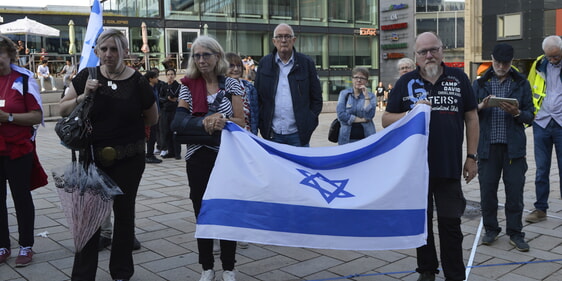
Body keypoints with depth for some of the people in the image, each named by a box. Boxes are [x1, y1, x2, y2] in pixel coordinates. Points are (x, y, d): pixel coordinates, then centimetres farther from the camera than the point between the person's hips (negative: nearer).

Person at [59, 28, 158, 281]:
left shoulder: (137, 82, -7)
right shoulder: (87, 77, -2)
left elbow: (152, 119, 5)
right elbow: (63, 109, 2)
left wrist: (128, 126, 6)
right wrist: (83, 96, -14)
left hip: (128, 158, -1)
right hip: (92, 156, 1)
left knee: (124, 211, 12)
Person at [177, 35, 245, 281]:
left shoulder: (231, 84, 2)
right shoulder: (189, 87, 3)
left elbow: (240, 122, -2)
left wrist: (222, 119, -21)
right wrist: (205, 122, -14)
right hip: (199, 157, 1)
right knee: (203, 212, 8)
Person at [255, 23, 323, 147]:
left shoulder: (307, 63, 5)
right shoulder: (264, 63, 8)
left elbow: (317, 98, 7)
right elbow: (257, 97, 8)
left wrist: (309, 121, -2)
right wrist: (262, 124, 0)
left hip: (298, 134, -1)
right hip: (273, 134, 1)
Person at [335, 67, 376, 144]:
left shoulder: (370, 96, 8)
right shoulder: (344, 93, 7)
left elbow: (369, 116, -8)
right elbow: (341, 114, -7)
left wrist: (366, 96, -9)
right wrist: (362, 119, -6)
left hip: (366, 138, 0)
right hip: (347, 138, 0)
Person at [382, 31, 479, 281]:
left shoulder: (458, 78, 4)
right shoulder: (406, 82, 4)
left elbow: (471, 118, 6)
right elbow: (386, 120, 4)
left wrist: (472, 156, 2)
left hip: (449, 166, -1)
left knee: (450, 223, 3)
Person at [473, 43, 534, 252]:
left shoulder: (521, 83, 7)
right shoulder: (480, 84, 8)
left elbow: (530, 116, 5)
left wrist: (517, 113, -15)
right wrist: (481, 106, -15)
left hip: (514, 146, 0)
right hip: (488, 146, 1)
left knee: (515, 191, 2)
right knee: (487, 190, 5)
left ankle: (515, 233, 16)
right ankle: (491, 229, 22)